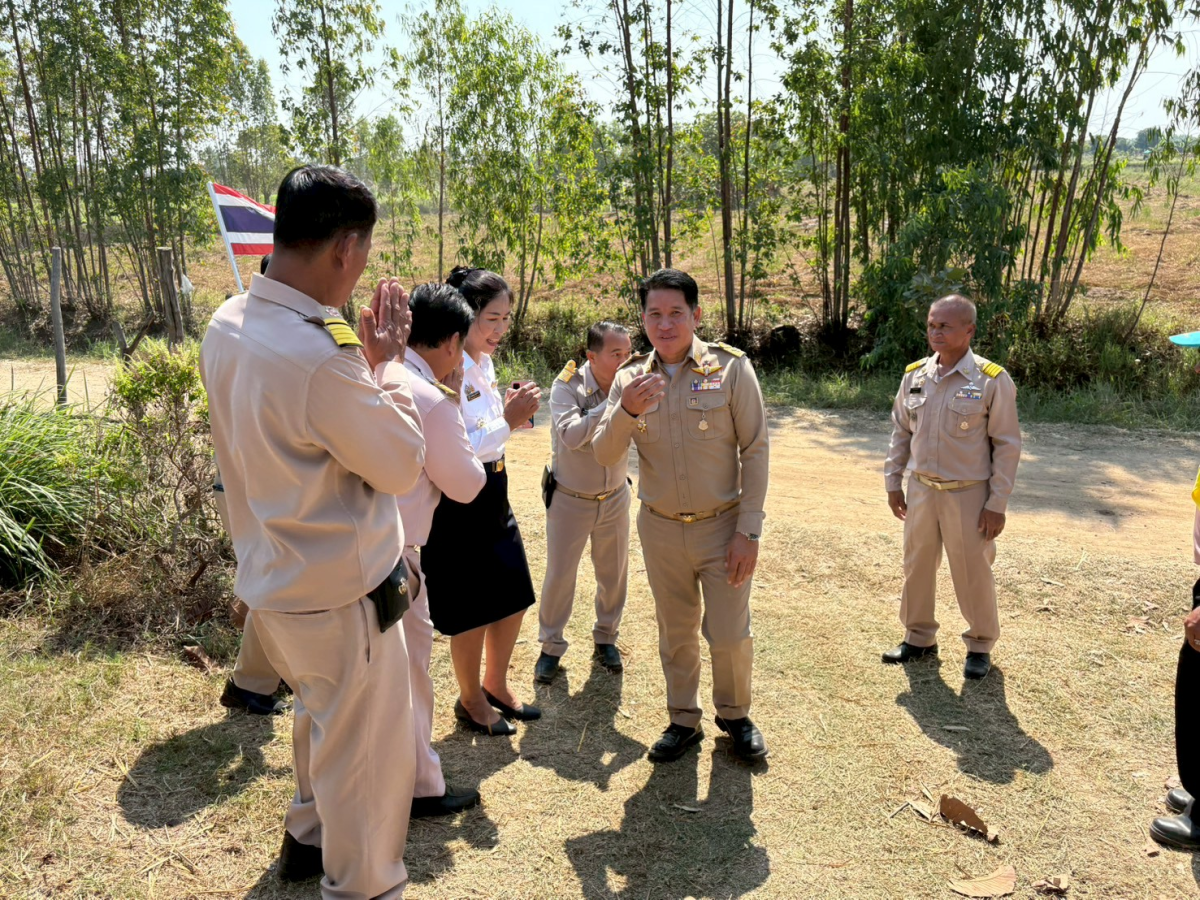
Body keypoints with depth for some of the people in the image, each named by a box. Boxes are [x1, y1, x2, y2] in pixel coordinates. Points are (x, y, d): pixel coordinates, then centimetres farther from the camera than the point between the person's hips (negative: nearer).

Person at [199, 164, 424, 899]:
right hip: (340, 593, -9)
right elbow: (404, 465, -18)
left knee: (323, 718, 31)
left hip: (274, 577, 10)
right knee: (365, 757, 11)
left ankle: (309, 838, 52)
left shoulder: (228, 325, -3)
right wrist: (389, 364, -8)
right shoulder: (319, 355, -31)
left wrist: (364, 361, 6)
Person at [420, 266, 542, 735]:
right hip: (456, 506, -9)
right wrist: (509, 420, -24)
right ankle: (471, 702, 32)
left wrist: (511, 411, 0)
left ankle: (495, 686, 40)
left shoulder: (484, 362, 7)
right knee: (471, 612, 9)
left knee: (513, 599, 18)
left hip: (493, 495, 9)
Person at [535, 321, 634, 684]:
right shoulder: (568, 386, -18)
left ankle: (606, 638, 35)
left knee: (614, 573, 14)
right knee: (559, 575, 6)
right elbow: (572, 436, -34)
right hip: (570, 500, -3)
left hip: (614, 498, 3)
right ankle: (551, 646, 25)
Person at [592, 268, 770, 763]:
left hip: (722, 526, -2)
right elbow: (604, 454, -8)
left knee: (730, 634, 4)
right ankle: (684, 720, 36)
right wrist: (626, 411, -29)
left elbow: (755, 451, -8)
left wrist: (748, 532, -11)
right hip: (660, 528, 3)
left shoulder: (730, 368, -10)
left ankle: (735, 715, 32)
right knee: (675, 634, 15)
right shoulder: (630, 378, -2)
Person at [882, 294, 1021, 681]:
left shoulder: (992, 381, -12)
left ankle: (980, 645, 28)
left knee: (973, 572, 7)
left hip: (968, 494, -4)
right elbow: (901, 432, 11)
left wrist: (997, 504, -10)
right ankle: (919, 637, 33)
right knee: (917, 565, 15)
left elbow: (1007, 445, -9)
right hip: (921, 489, 5)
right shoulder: (915, 376, 2)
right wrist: (893, 482, 10)